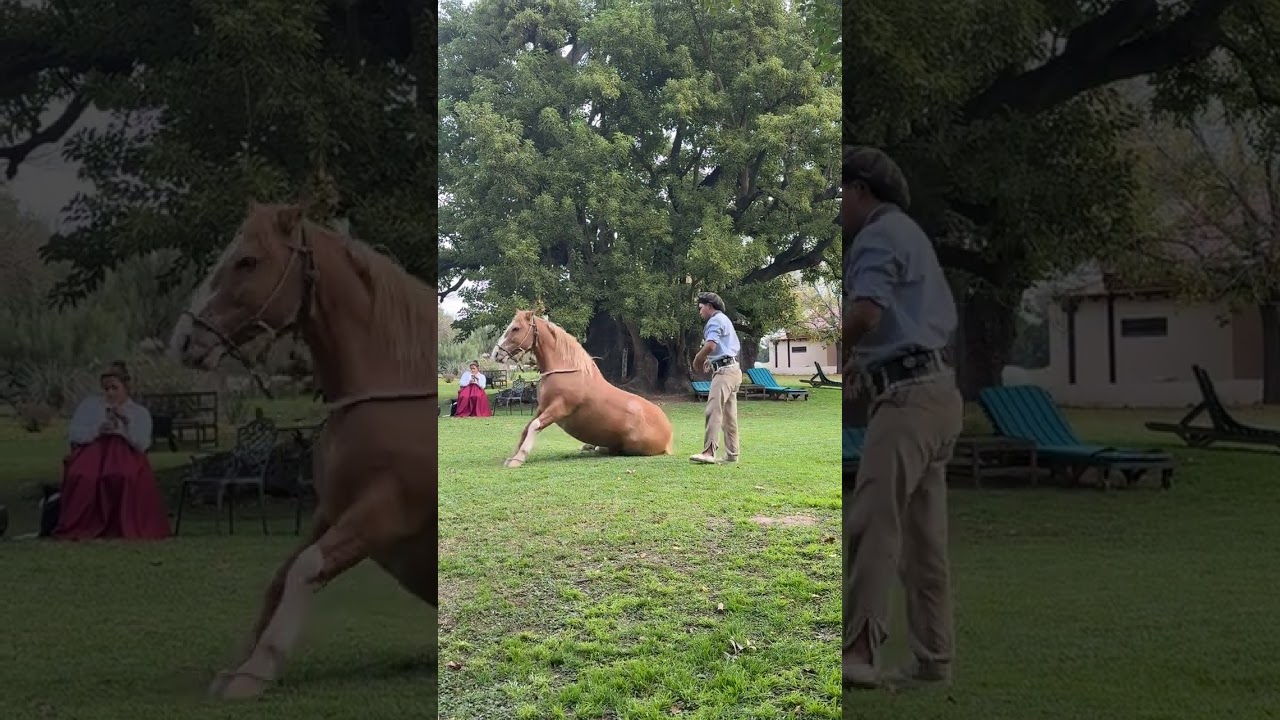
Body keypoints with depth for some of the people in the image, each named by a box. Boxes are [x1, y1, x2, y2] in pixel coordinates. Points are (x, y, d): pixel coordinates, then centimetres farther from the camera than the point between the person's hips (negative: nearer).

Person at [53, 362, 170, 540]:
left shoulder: (140, 412, 16)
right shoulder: (90, 403, 18)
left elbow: (142, 445, -1)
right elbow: (73, 433, 6)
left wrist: (126, 420, -13)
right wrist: (98, 430, -11)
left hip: (125, 454, -1)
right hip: (92, 450, 1)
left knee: (128, 475, -37)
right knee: (82, 477, -35)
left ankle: (129, 528, -29)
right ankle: (79, 528, -27)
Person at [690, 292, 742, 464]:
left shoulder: (715, 320, -7)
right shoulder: (725, 320, 25)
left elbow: (710, 345, -22)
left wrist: (697, 360, -5)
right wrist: (710, 360, 22)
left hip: (724, 371, -11)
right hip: (733, 369, 11)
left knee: (714, 411, -19)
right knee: (729, 415, 11)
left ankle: (708, 452, -28)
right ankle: (732, 454, 13)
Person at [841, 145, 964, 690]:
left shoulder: (877, 235, -7)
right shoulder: (909, 235, 25)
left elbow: (864, 314, -23)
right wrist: (869, 360, 26)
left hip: (909, 396, -10)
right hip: (936, 391, 10)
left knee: (871, 525, -15)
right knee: (924, 538, 9)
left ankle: (857, 651, -19)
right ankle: (932, 660, 12)